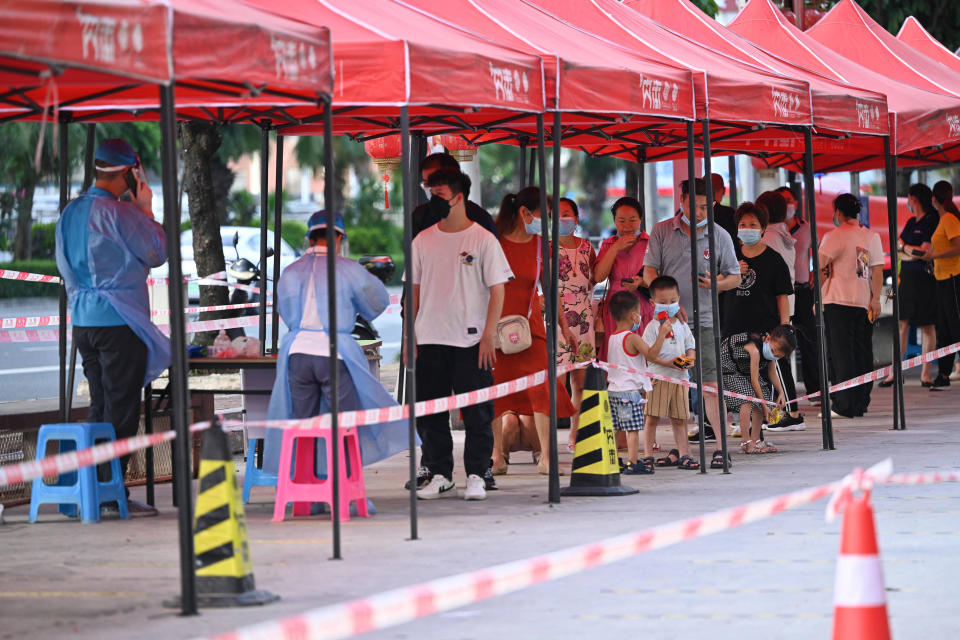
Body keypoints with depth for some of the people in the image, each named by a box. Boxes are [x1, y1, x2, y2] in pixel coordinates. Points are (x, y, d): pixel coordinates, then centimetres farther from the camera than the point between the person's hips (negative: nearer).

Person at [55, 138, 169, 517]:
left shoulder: (70, 213, 11)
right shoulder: (120, 214, -14)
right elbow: (157, 254, -7)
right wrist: (147, 210, 2)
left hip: (82, 320, 8)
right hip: (120, 321, -8)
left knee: (100, 406, 13)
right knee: (121, 410, -4)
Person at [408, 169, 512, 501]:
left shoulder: (483, 240, -2)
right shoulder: (423, 240, 9)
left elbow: (497, 289, -3)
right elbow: (414, 289, 13)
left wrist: (489, 334, -11)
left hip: (471, 339, -4)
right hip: (430, 339, 4)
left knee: (477, 412, -3)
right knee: (428, 411, 4)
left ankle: (476, 476, 4)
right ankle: (440, 476, 12)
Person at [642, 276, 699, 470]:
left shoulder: (682, 325, 13)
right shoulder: (653, 327, -4)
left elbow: (691, 346, 18)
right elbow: (648, 353, -11)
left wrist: (689, 359, -4)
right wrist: (668, 363, -21)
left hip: (680, 377, 5)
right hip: (658, 377, -5)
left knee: (679, 419, 9)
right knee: (653, 418, -4)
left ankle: (683, 454, 12)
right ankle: (647, 454, 0)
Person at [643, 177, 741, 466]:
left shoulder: (720, 236, 5)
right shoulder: (662, 231, 5)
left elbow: (735, 277, 10)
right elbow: (649, 272, 2)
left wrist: (714, 284, -13)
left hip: (704, 320, -1)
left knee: (711, 383, -8)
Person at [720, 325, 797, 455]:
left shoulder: (773, 347, -10)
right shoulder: (754, 350, -36)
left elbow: (772, 373, 3)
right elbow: (754, 380, -30)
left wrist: (781, 392, -9)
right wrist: (764, 406, -25)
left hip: (744, 370, 9)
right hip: (727, 365, -9)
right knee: (747, 399, -22)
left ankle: (755, 440, 3)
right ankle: (746, 443, -24)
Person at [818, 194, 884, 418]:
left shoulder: (834, 237, -7)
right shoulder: (872, 236, 8)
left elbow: (821, 269, -11)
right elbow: (877, 269, 4)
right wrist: (875, 300, 4)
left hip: (839, 301, -5)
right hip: (864, 302, 5)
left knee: (841, 353, -4)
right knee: (862, 353, 9)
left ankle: (844, 406, -8)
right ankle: (861, 404, 12)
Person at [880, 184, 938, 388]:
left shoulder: (932, 222, -6)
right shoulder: (910, 222, 17)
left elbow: (926, 251, -13)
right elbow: (898, 248, 11)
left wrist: (905, 248, -1)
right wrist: (915, 251, -6)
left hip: (926, 279, -6)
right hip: (907, 277, 6)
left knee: (927, 325, -1)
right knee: (902, 324, 1)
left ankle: (925, 373, 3)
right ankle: (894, 372, 0)